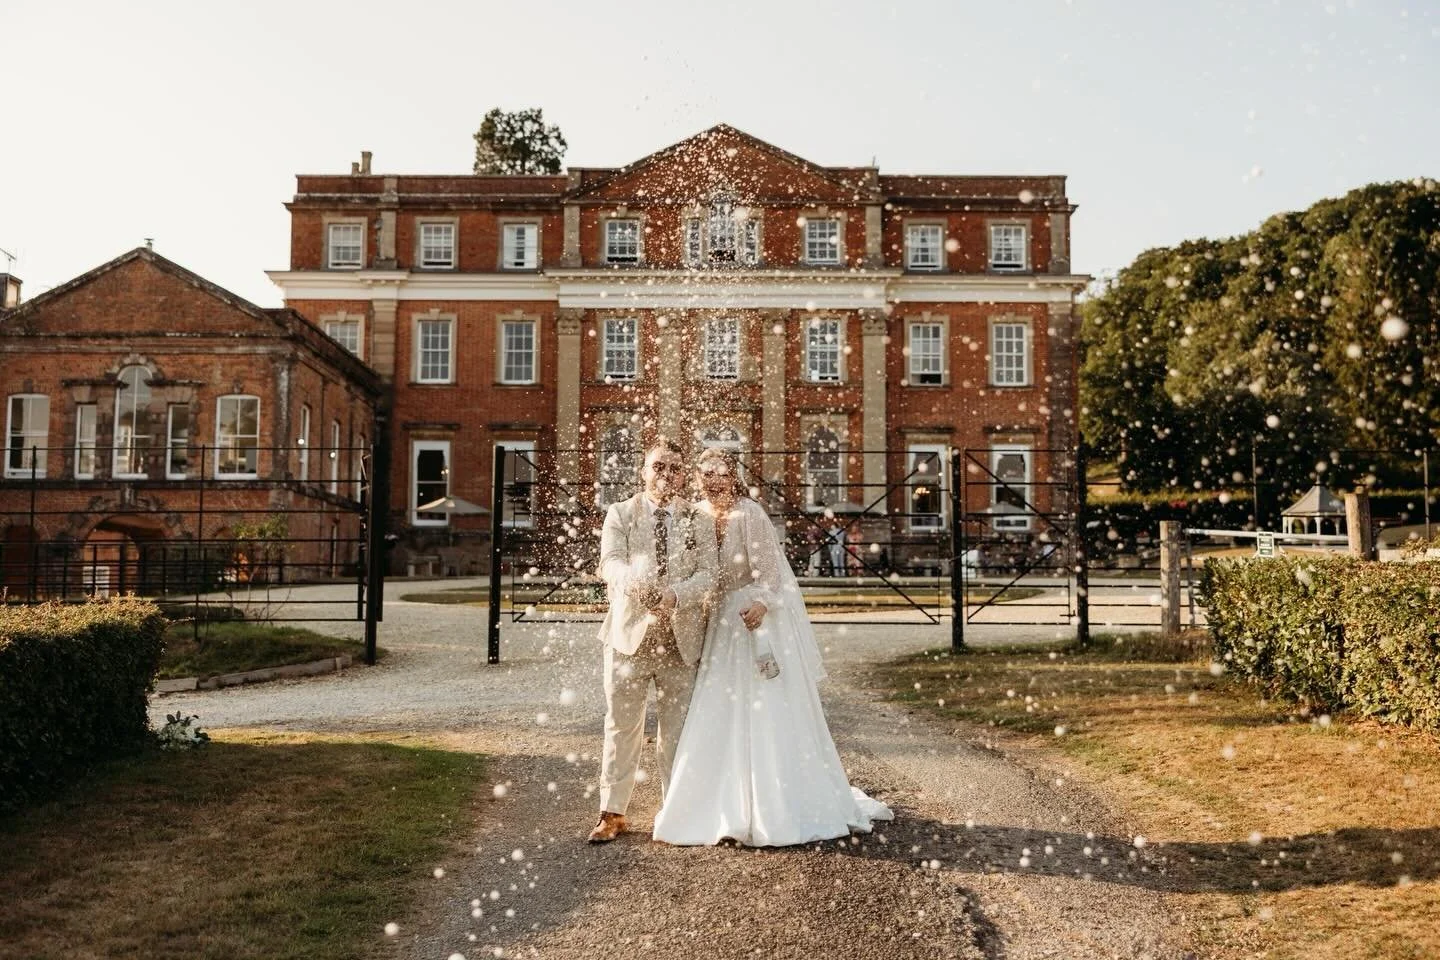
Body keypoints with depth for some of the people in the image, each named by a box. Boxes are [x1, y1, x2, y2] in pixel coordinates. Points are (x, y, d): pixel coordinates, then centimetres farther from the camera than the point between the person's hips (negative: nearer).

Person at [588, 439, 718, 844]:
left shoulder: (699, 522, 9)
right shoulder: (620, 513, 5)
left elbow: (707, 573, -2)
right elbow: (610, 562, -10)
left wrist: (675, 595, -23)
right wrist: (634, 580, -33)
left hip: (681, 637, 1)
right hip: (630, 632, -1)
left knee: (676, 728, 8)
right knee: (622, 726, 3)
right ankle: (613, 813, 13)